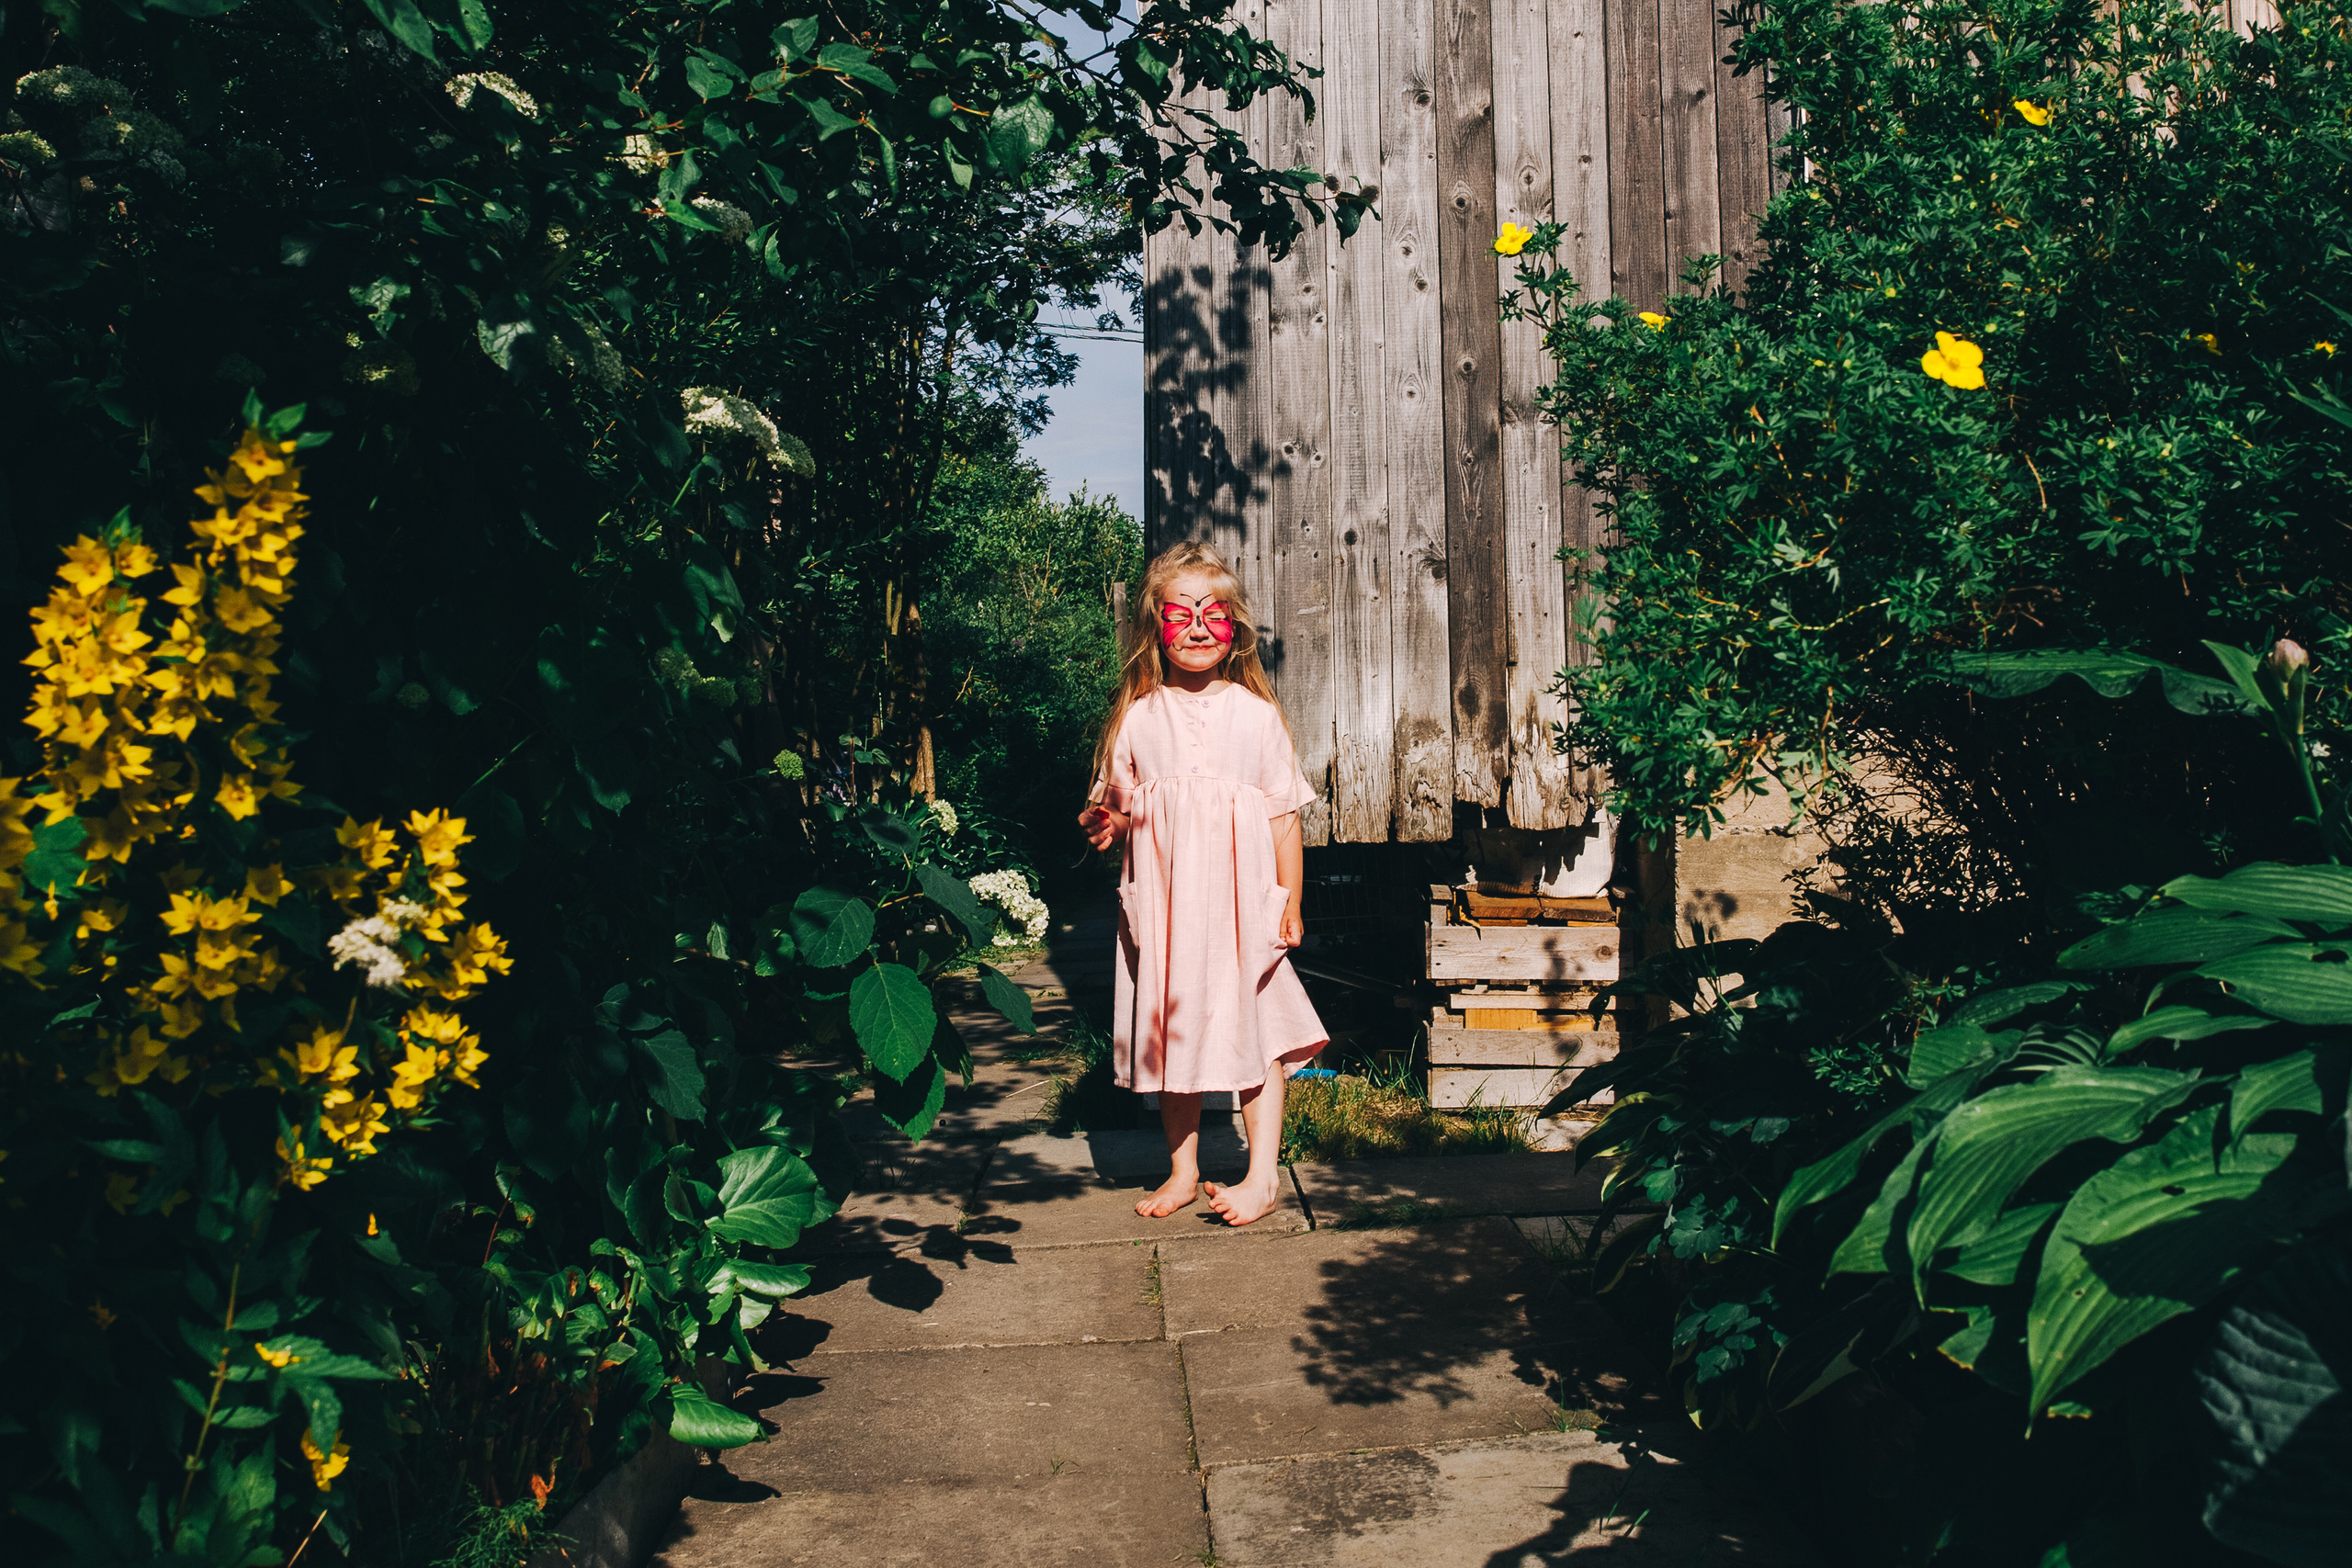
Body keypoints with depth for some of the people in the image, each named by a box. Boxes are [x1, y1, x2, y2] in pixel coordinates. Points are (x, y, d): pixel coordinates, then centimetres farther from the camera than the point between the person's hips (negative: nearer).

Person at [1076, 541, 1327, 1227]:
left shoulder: (1256, 714, 0)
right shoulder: (1136, 719, 2)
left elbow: (1283, 814, 3)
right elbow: (1116, 808, 9)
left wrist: (1290, 901, 1)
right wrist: (1103, 826, -14)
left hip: (1242, 903, -1)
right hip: (1164, 905, 2)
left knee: (1254, 1028, 3)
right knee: (1171, 1030, 10)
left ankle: (1263, 1174, 14)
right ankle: (1182, 1170, 25)